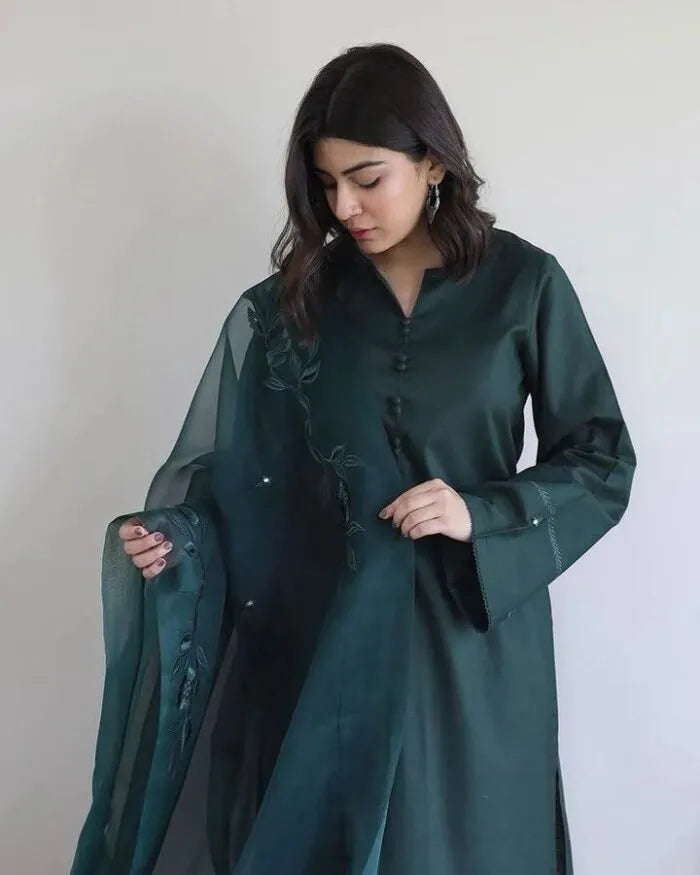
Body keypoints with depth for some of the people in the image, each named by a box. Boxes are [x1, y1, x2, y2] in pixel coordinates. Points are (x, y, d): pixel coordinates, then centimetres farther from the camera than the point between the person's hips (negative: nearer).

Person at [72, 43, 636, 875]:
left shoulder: (524, 284, -4)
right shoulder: (294, 299, 1)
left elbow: (602, 461, -1)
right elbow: (233, 465, 0)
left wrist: (484, 516, -15)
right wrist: (176, 535, -18)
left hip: (471, 628, -1)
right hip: (322, 629, 1)